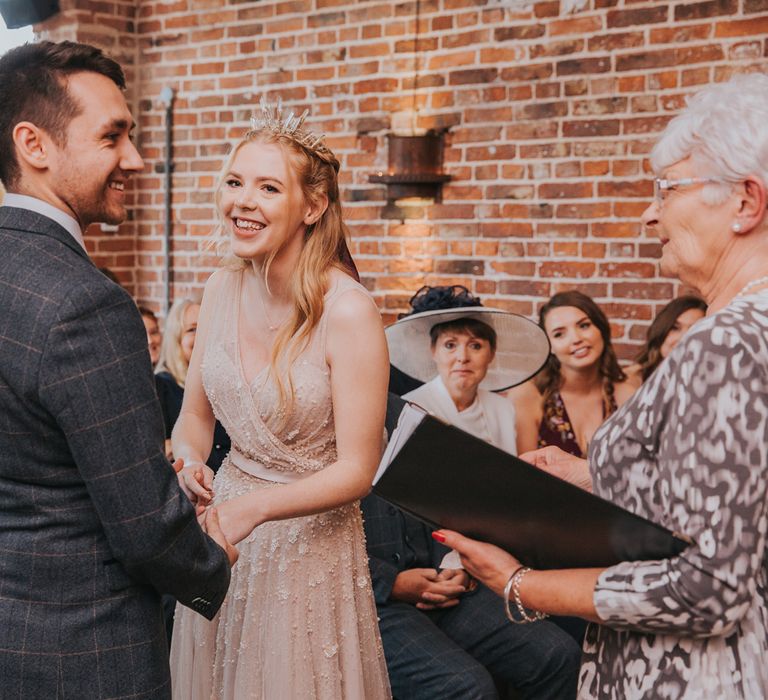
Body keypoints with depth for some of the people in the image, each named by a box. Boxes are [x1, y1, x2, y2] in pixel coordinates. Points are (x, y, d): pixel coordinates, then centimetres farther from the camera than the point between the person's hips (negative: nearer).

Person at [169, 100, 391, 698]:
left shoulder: (348, 310, -21)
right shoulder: (222, 290, -3)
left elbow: (357, 471, -19)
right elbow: (195, 416, 7)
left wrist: (255, 506, -33)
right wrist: (189, 461, -16)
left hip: (312, 541, -5)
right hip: (225, 538, 6)